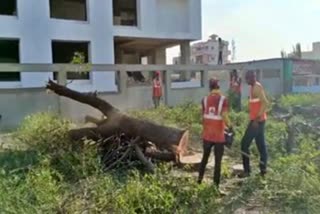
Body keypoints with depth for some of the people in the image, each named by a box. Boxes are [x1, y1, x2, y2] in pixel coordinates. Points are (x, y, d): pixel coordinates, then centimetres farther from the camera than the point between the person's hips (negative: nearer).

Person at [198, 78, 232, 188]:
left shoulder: (205, 99, 1)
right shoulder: (223, 99, -10)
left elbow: (203, 117, 6)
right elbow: (224, 116, -18)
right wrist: (230, 126, -2)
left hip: (207, 135, 4)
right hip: (219, 136, -4)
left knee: (205, 157, 22)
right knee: (218, 160, 7)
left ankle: (199, 179, 28)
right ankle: (216, 184, 11)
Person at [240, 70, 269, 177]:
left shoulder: (257, 87, -15)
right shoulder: (254, 87, 15)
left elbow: (265, 103, -25)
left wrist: (257, 118, -26)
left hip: (257, 120, -10)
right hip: (257, 120, 10)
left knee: (245, 143, -6)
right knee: (260, 144, 12)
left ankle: (247, 170, -1)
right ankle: (263, 170, 18)